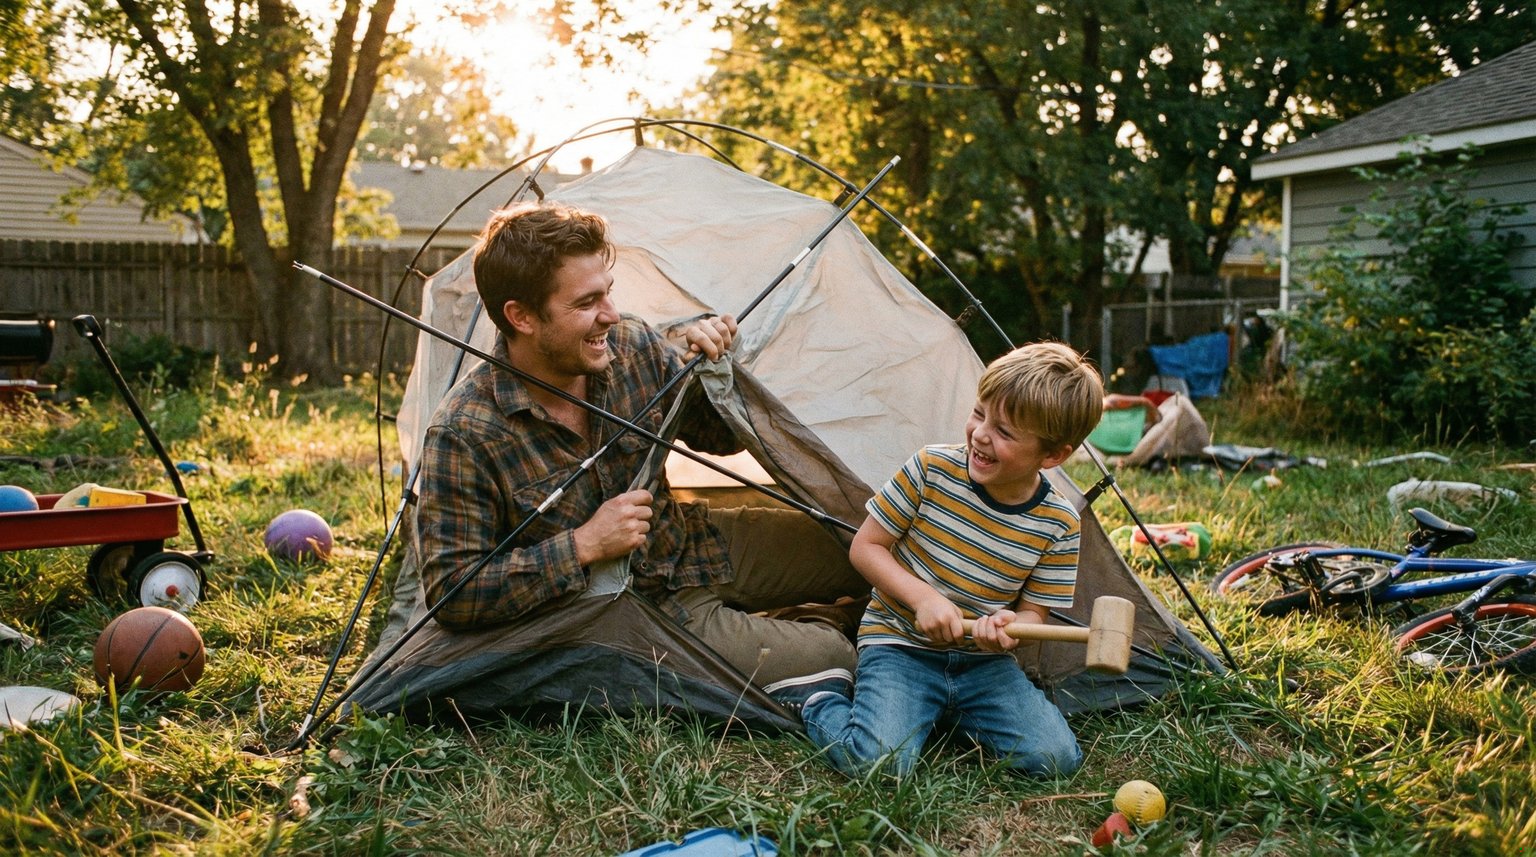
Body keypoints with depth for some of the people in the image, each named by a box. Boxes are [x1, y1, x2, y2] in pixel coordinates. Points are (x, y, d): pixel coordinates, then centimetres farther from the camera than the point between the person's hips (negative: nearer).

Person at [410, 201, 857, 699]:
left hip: (683, 558, 7)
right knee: (832, 656, -15)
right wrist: (584, 545, -26)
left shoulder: (633, 346, -6)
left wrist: (705, 366, -12)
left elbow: (720, 439, 9)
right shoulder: (463, 435, -21)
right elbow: (448, 595, -21)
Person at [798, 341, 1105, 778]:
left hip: (983, 660, 3)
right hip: (901, 644, -3)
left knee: (1056, 758, -15)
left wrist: (1008, 626, -24)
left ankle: (948, 713, 11)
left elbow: (1033, 612, 1)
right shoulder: (932, 468, -13)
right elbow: (865, 547, -6)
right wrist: (924, 598, -21)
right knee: (878, 760, -27)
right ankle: (823, 705, 7)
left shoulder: (1057, 524, -8)